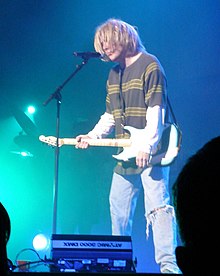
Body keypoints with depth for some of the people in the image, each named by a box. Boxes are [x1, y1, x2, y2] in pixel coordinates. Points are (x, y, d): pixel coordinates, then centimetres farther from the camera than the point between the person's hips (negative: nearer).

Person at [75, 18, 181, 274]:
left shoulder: (149, 65, -6)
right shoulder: (114, 73, 18)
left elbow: (156, 109, -16)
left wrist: (147, 145, -25)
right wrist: (92, 136, 7)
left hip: (149, 154, -8)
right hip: (125, 155, 9)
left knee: (158, 206, -14)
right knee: (118, 208, 13)